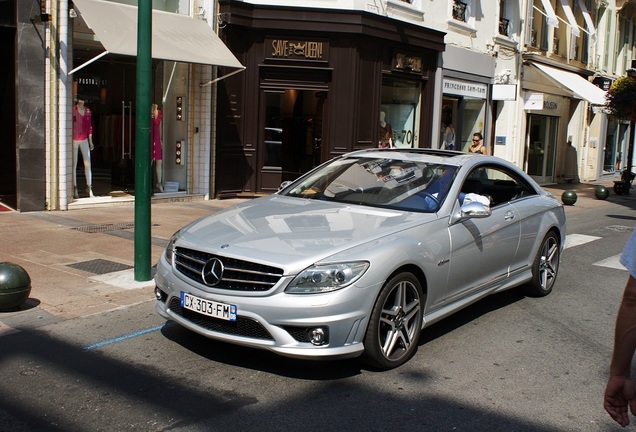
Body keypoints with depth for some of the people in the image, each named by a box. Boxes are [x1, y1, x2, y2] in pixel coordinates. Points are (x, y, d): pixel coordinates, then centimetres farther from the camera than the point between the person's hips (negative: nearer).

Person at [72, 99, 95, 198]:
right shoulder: (72, 110, -8)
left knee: (88, 164, -2)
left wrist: (90, 141, 12)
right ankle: (75, 190, 5)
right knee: (74, 164, 0)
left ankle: (90, 189, 2)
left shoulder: (87, 110, 8)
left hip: (84, 140, 4)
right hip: (74, 140, -4)